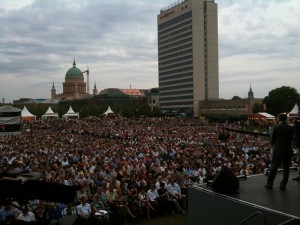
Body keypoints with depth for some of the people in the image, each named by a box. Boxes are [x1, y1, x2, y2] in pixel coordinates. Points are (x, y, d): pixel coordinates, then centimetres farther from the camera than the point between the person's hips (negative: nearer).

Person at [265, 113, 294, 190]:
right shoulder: (291, 128, -4)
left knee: (273, 168, 8)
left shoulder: (275, 127, -12)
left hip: (277, 152, -2)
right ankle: (283, 185, 13)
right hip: (287, 152, 2)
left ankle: (269, 184, 14)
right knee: (286, 169, 11)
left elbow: (272, 140, -6)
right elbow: (291, 140, 4)